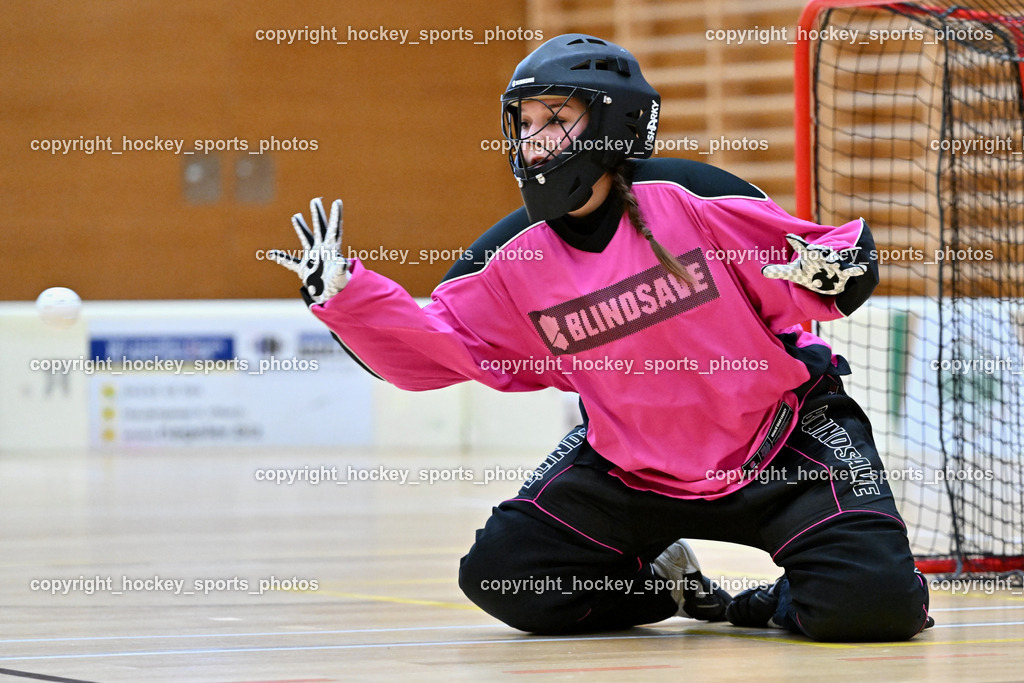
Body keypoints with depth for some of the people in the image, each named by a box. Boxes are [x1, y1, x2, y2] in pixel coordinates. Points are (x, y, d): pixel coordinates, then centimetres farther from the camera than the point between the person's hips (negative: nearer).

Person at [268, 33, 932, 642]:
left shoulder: (689, 198, -18)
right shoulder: (515, 257, -5)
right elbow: (431, 348, -3)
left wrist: (832, 272, -34)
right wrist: (344, 292, -15)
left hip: (782, 438, -4)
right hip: (633, 464, 5)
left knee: (865, 605, -26)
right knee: (502, 576, -5)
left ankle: (781, 604, 9)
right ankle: (668, 587, 18)